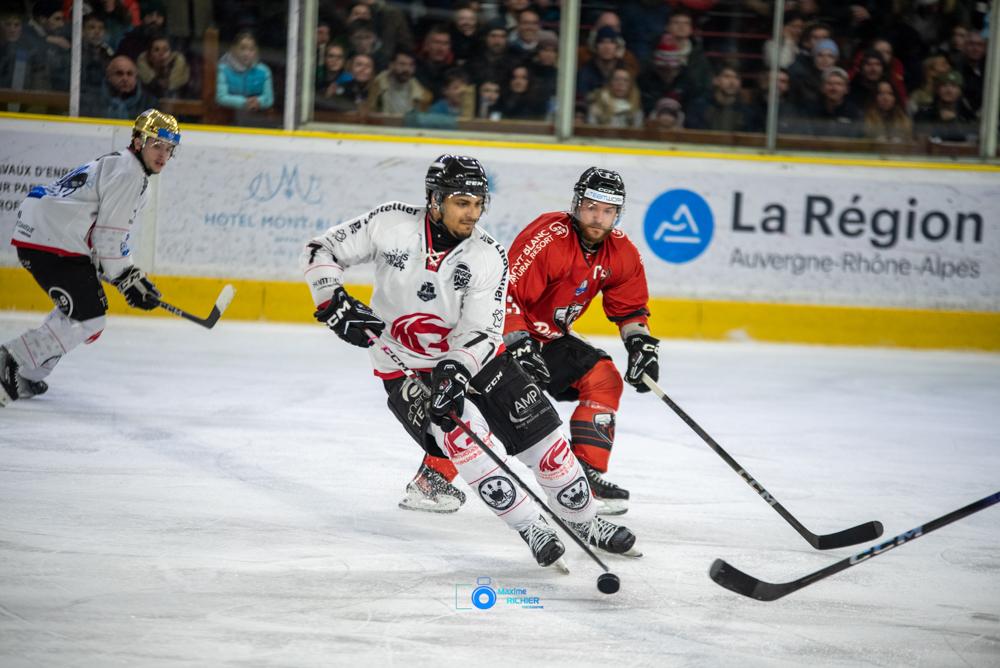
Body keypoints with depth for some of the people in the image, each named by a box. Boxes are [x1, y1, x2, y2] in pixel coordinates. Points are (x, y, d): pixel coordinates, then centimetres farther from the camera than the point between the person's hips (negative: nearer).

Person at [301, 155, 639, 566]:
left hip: (471, 357, 2)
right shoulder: (391, 224, -16)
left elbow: (481, 330, -20)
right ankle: (531, 529, -17)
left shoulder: (489, 257, -14)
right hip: (405, 369, -2)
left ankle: (582, 520, 18)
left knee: (539, 429, -3)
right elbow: (321, 251, -9)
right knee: (462, 435, -26)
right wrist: (334, 304, -24)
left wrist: (455, 372, -37)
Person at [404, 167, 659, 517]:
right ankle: (433, 478, -23)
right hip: (504, 330, -8)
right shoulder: (548, 235, -26)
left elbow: (631, 306, 11)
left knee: (604, 378, -3)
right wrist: (519, 345, -33)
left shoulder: (621, 253, -3)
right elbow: (506, 293, -28)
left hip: (550, 338, 8)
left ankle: (587, 474, 3)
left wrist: (641, 343, -4)